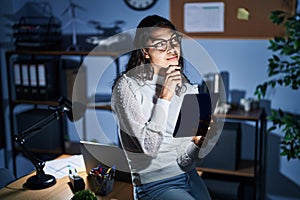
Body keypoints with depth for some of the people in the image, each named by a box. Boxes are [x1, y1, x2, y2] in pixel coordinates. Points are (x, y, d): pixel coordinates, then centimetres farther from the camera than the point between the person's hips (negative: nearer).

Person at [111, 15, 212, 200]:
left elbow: (184, 161, -2)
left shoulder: (189, 89, 2)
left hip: (189, 176, 5)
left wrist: (199, 141, -22)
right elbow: (149, 147, -21)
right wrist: (164, 98, -21)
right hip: (154, 185, -5)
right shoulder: (127, 85, -12)